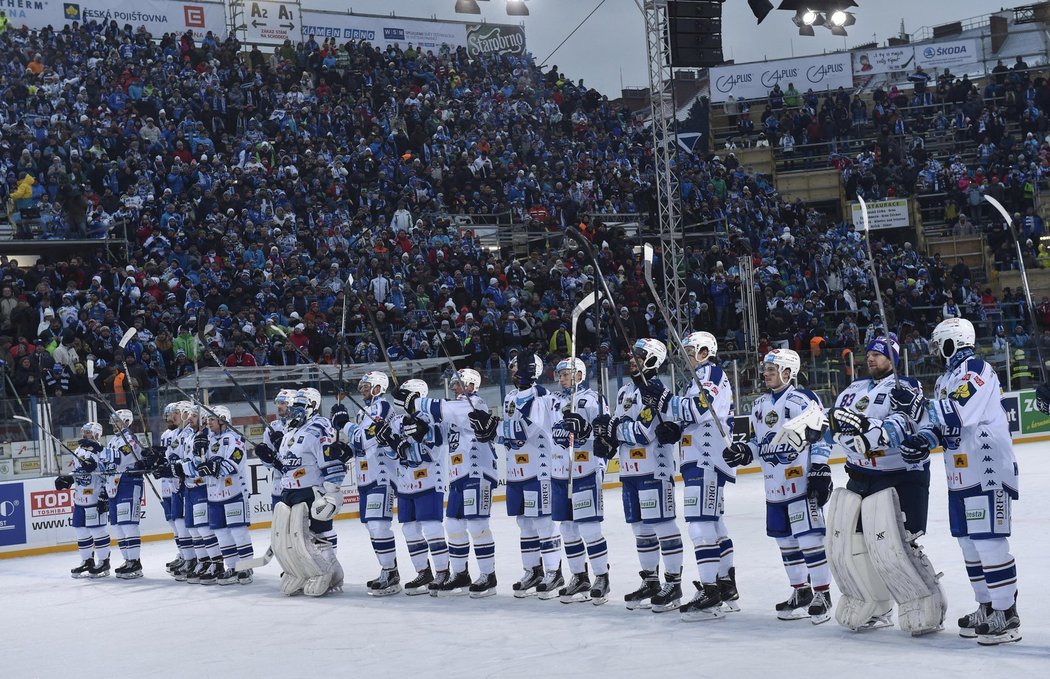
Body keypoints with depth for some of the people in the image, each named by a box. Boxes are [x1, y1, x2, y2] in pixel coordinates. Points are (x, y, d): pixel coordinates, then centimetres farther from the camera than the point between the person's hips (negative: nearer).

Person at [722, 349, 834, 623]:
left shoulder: (803, 400, -11)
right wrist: (742, 451, 5)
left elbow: (820, 436, -12)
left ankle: (822, 594, -1)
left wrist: (820, 473, -16)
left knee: (810, 538, -9)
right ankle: (801, 592, 24)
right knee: (786, 541, 13)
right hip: (774, 486, 8)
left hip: (801, 484, -8)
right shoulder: (760, 404, 14)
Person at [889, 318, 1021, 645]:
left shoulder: (976, 370, -13)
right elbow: (940, 422, 16)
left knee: (988, 542, -11)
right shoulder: (946, 379, 17)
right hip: (961, 476, 10)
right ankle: (987, 608, 23)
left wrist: (916, 404, -24)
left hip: (988, 472, -10)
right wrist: (921, 440, -4)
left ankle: (1007, 616, -6)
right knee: (970, 543, 14)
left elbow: (959, 415, -26)